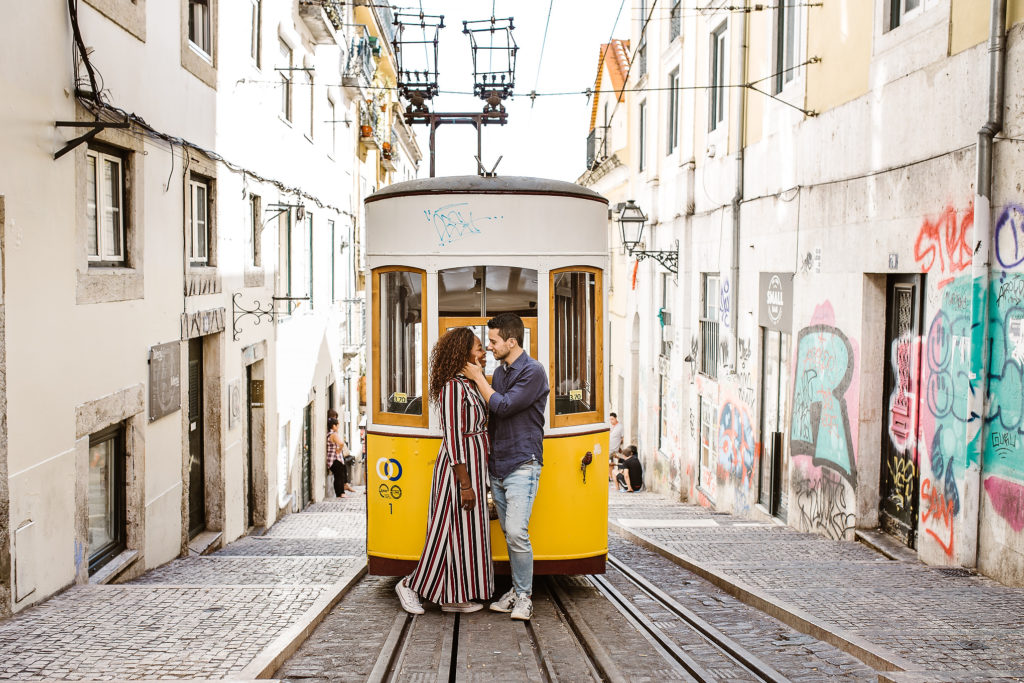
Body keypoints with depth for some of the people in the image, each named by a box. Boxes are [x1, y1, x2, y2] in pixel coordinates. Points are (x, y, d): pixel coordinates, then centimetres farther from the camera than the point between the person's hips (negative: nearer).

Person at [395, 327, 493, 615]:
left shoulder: (468, 385, 13)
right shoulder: (453, 387, -17)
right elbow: (453, 439, -20)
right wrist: (466, 484, -22)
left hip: (472, 467, 10)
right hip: (459, 469, -10)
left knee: (467, 530, 11)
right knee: (454, 530, -3)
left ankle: (452, 598, 17)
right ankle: (410, 585, 11)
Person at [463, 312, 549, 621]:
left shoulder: (533, 372, -10)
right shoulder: (499, 372, 14)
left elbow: (503, 407, -18)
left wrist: (478, 378, -8)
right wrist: (488, 456, 18)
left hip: (522, 465, -7)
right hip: (497, 466, 7)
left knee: (516, 531, -14)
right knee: (509, 533, 9)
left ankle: (524, 597, -3)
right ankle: (516, 590, 18)